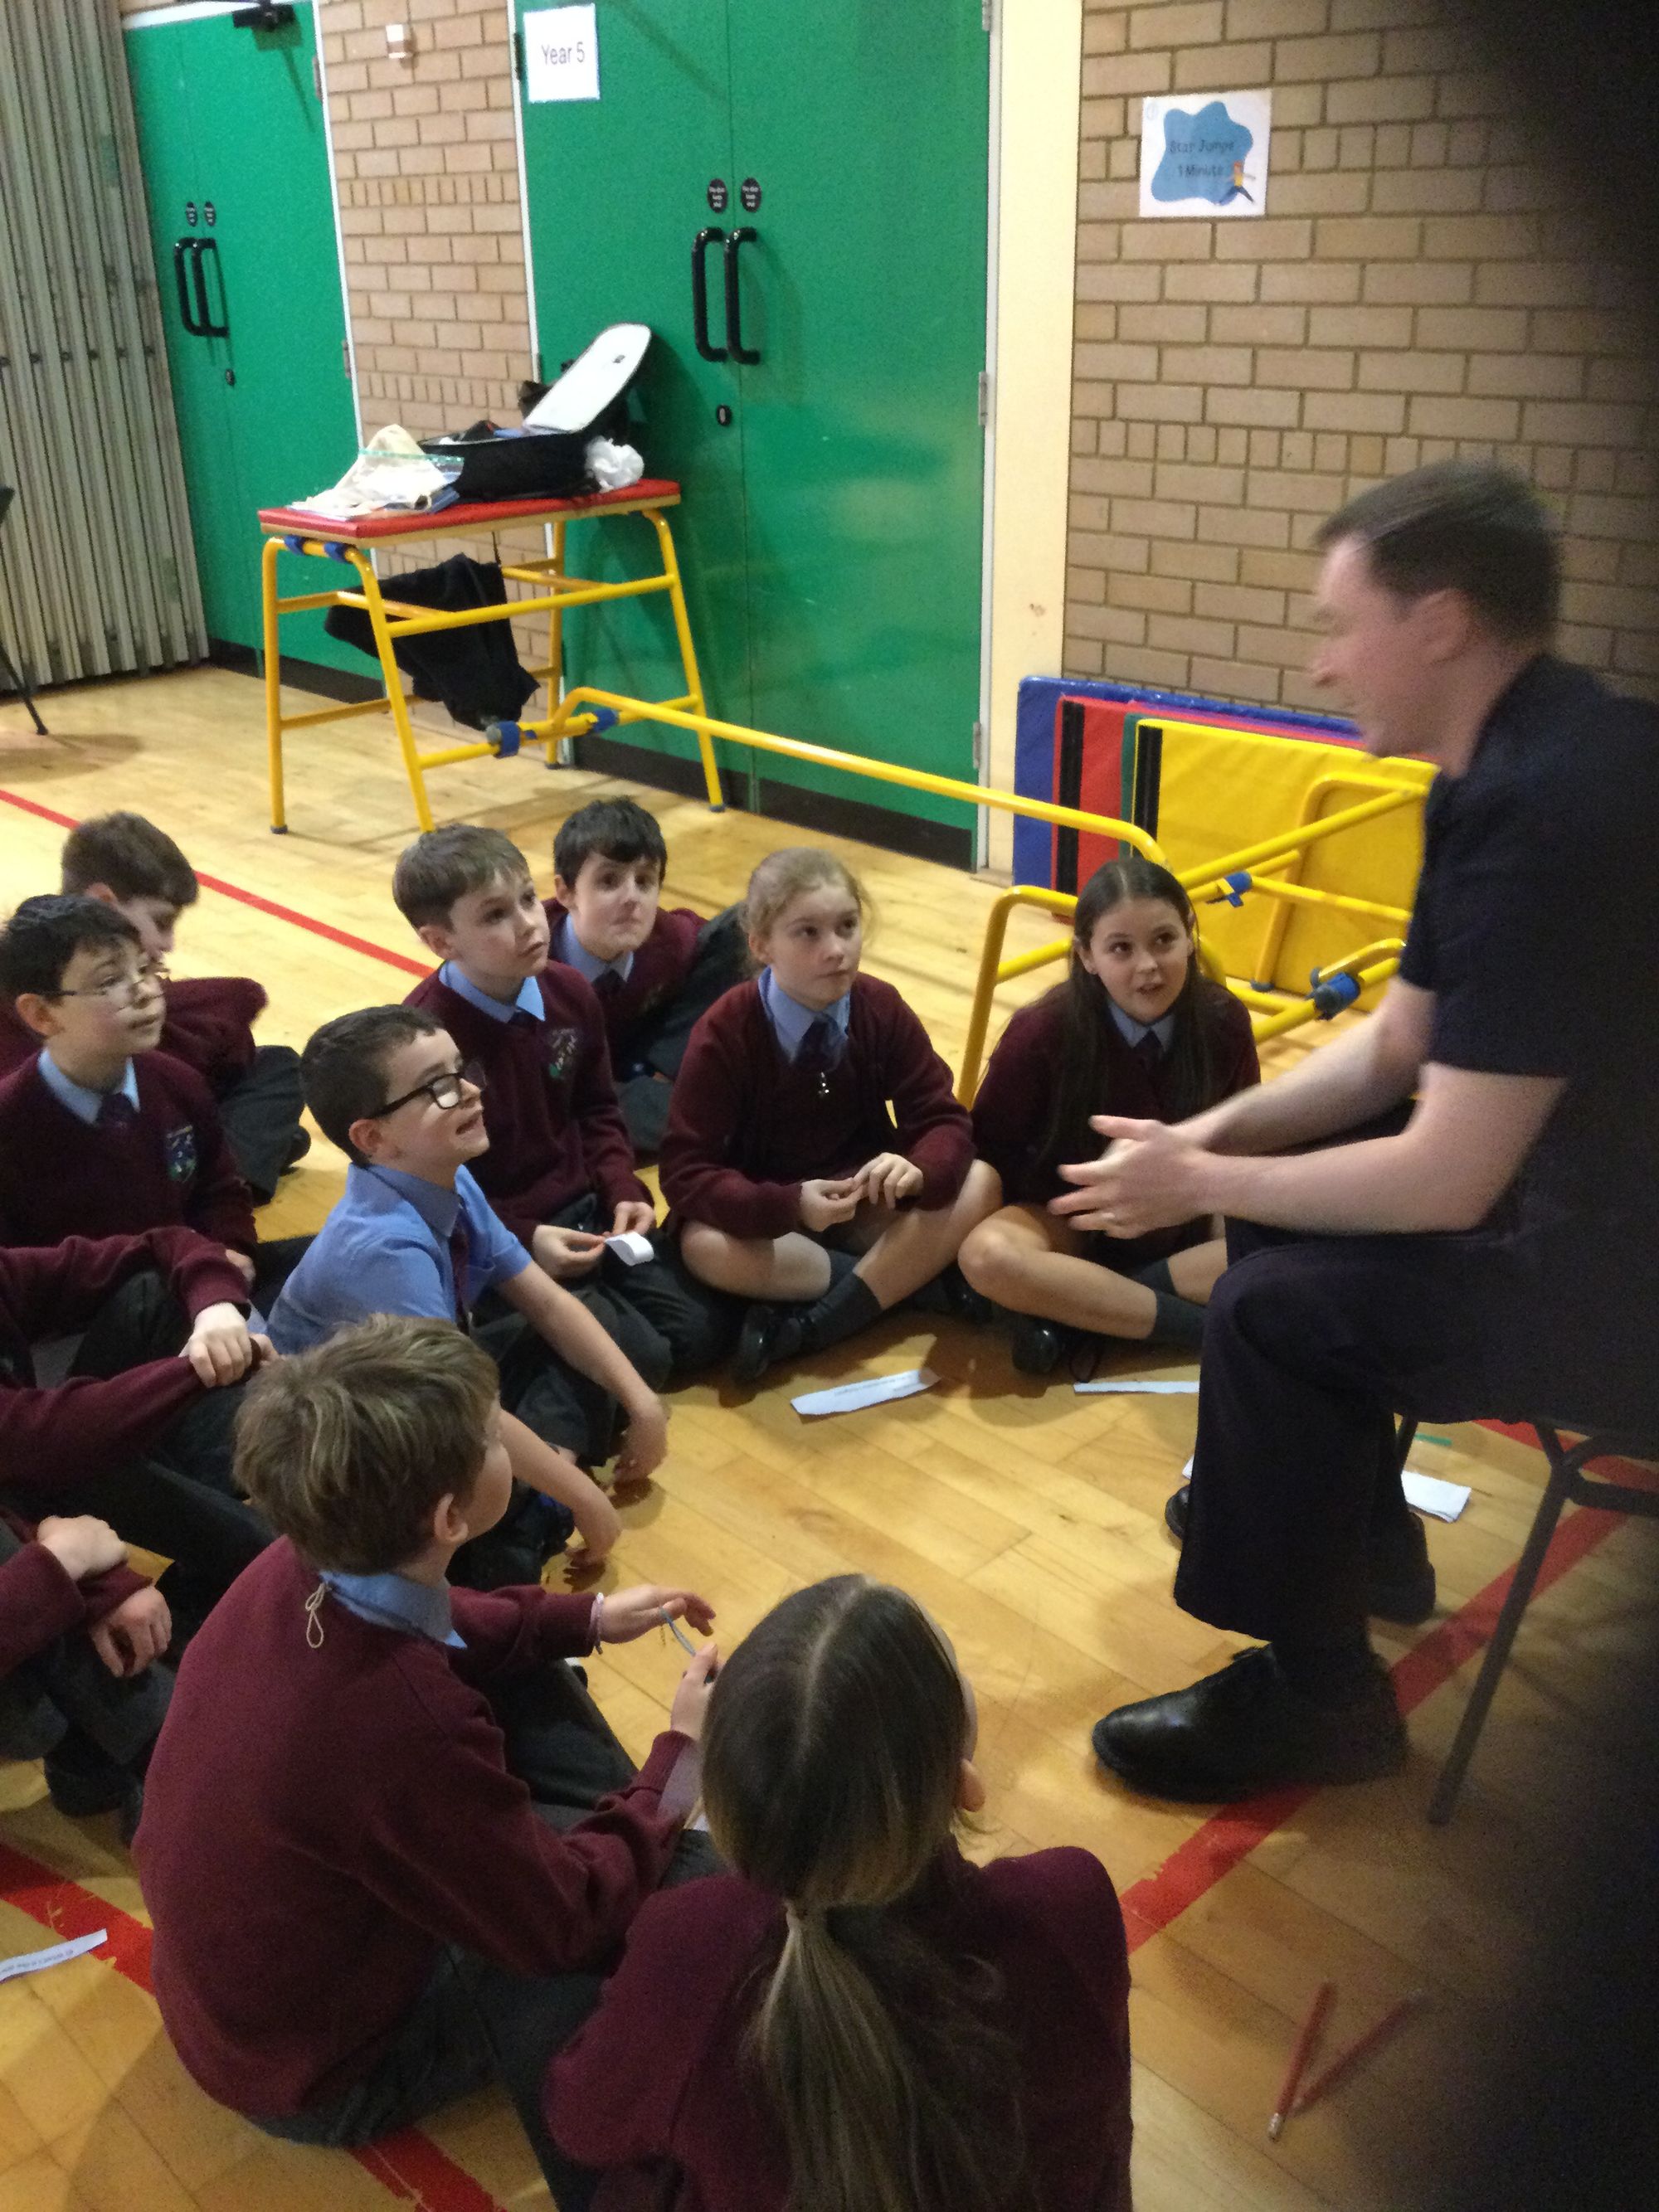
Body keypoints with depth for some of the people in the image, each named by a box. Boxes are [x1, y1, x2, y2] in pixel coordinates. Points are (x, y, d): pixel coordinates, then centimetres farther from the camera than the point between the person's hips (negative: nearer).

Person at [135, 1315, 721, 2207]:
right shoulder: (402, 1727, -42)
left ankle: (648, 1836, 19)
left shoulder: (298, 1570, -19)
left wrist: (587, 1617, 7)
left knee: (522, 1673, 9)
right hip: (316, 2072, -7)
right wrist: (683, 1752, -11)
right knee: (700, 1884, -16)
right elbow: (566, 1920, -24)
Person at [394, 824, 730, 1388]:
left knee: (701, 1332, -5)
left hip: (584, 1213, 7)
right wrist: (522, 1241, -22)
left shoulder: (569, 993, -1)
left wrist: (623, 1190, -3)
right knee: (640, 1359, -16)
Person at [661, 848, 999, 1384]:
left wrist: (918, 1171, -34)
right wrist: (790, 1205, -37)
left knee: (980, 1183, -22)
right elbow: (685, 1172, -21)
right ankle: (907, 1279, -18)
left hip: (867, 1203, 3)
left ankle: (808, 1327, -24)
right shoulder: (725, 1033, -19)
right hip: (771, 1212, -3)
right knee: (704, 1247, -34)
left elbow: (943, 1120, -9)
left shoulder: (883, 1009, -10)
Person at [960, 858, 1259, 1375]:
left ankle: (1077, 1310, -24)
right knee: (989, 1257, -35)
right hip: (1075, 1222, -3)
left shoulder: (1224, 1021, -12)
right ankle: (1196, 1322, -25)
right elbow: (989, 1147, -7)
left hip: (1186, 1223, 3)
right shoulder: (1042, 1033, -19)